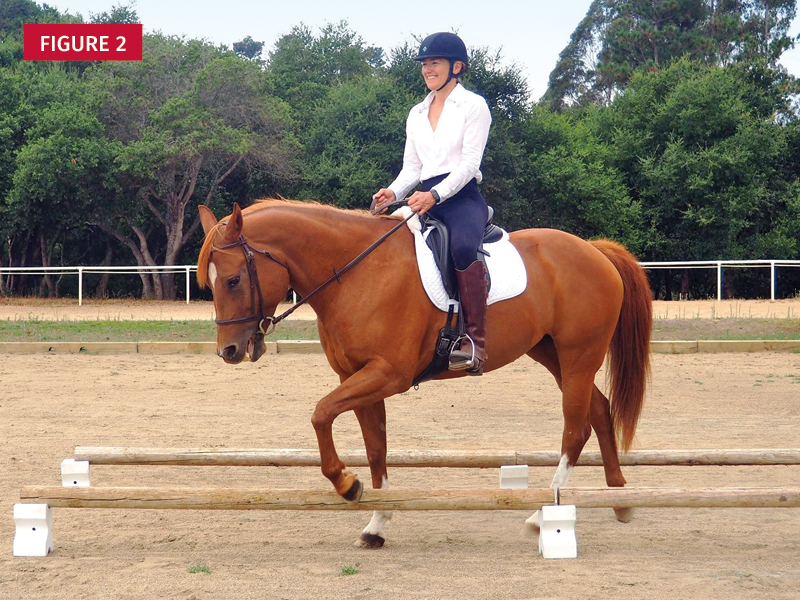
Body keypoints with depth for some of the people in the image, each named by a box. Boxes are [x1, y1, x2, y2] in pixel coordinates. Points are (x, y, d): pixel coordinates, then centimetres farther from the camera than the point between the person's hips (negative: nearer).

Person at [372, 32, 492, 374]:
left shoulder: (473, 106, 2)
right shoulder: (417, 114, 20)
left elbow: (469, 163, -8)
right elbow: (411, 167, 18)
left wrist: (435, 194, -23)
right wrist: (393, 193, -4)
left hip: (463, 198, -7)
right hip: (426, 199, 7)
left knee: (463, 248, -37)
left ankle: (475, 342, -42)